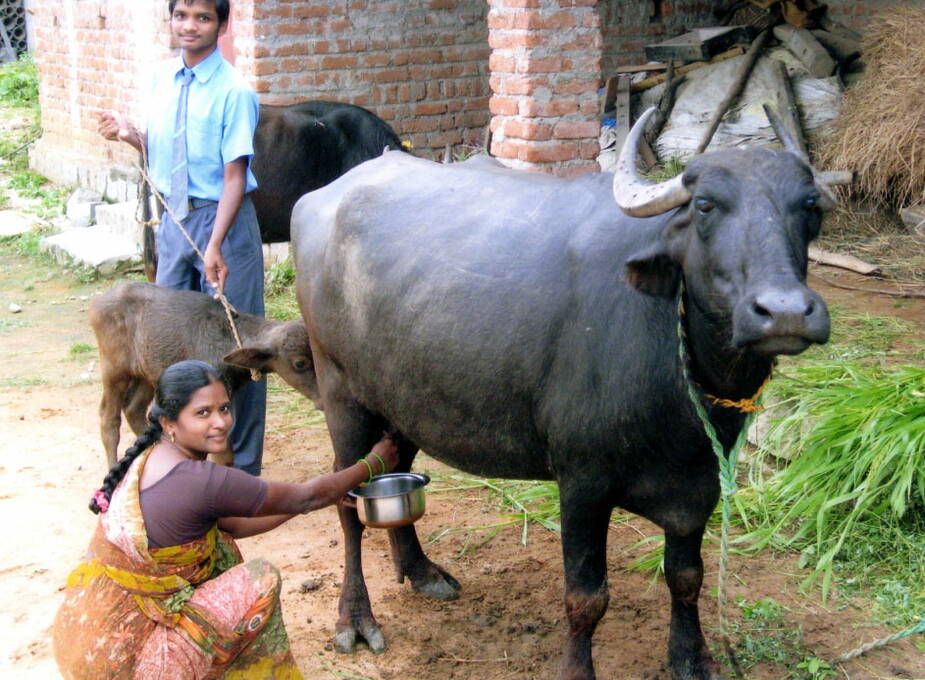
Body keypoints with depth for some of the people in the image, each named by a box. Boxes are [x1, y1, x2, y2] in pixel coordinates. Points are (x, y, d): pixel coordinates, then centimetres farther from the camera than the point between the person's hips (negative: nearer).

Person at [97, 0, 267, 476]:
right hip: (174, 219, 6)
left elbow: (234, 175, -17)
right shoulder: (163, 80, 6)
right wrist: (129, 134, -6)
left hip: (223, 221, -6)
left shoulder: (233, 92, -13)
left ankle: (241, 465, 12)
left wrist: (214, 246, -25)